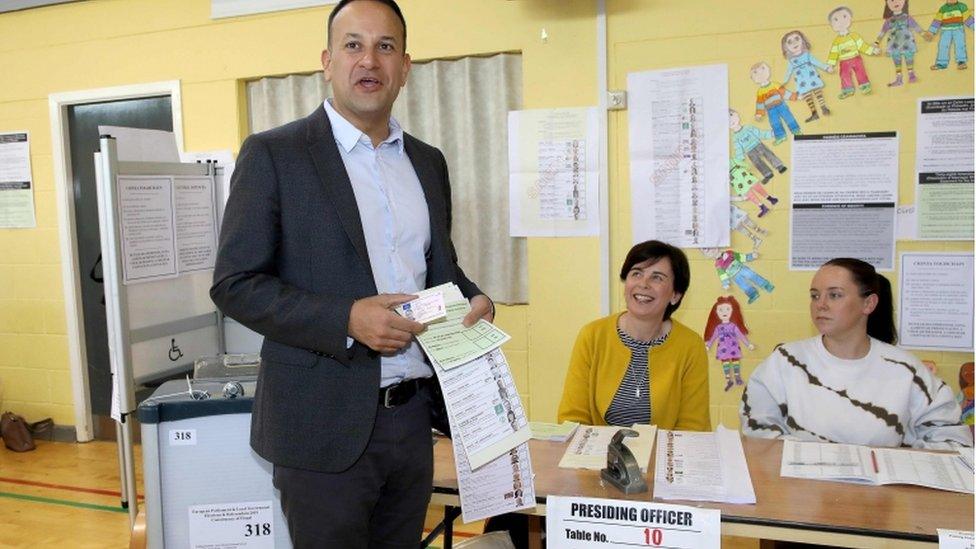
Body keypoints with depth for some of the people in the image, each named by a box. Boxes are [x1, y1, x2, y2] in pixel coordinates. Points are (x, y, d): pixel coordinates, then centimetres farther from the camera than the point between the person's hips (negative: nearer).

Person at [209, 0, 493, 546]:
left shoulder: (429, 162, 10)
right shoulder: (273, 154, -6)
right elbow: (235, 284, -9)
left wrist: (474, 298, -2)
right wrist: (346, 319, -22)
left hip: (413, 417, 5)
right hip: (327, 424, -5)